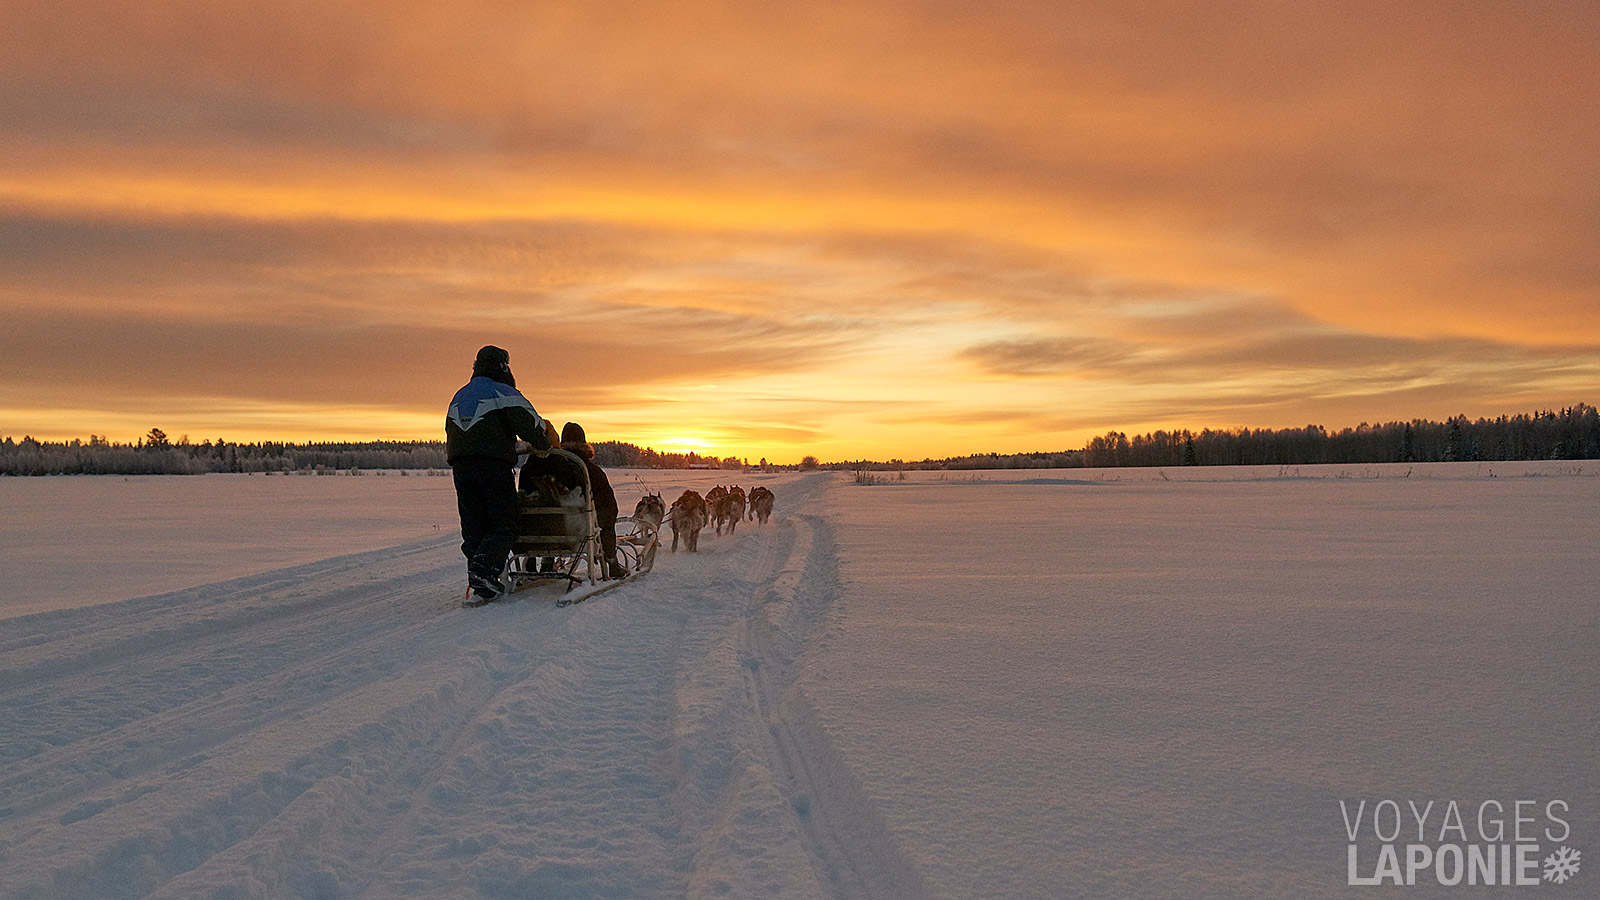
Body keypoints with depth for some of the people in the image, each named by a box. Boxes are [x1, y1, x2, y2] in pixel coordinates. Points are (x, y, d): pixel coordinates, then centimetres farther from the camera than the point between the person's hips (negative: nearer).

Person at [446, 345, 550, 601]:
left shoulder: (459, 397, 22)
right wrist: (545, 446, 6)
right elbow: (529, 423, -9)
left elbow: (450, 433, 22)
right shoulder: (504, 393, -1)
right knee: (504, 525, -2)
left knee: (473, 526, 8)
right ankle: (484, 567, -24)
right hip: (494, 465, -6)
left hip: (461, 467, 6)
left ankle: (482, 585, 1)